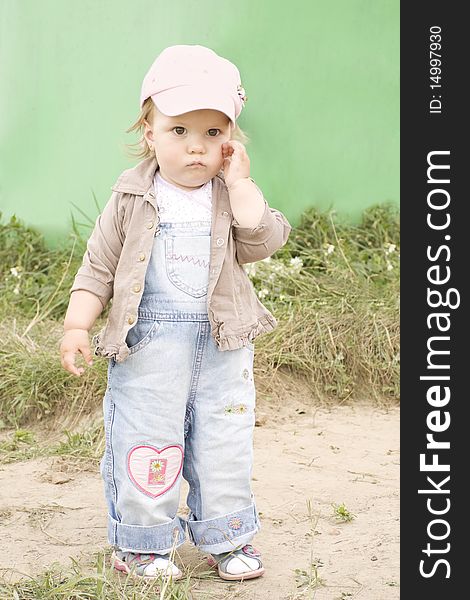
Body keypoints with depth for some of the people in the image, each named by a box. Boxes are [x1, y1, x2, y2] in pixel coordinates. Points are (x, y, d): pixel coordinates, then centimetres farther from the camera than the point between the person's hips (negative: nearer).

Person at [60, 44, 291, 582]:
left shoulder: (233, 195, 3)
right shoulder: (133, 199, -1)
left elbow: (262, 241, -14)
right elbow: (98, 267, 2)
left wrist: (238, 180, -14)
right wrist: (76, 326, -7)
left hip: (222, 342, 2)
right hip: (148, 342, -2)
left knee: (223, 444, 9)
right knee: (144, 442, 3)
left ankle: (226, 537, 27)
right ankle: (143, 543, 20)